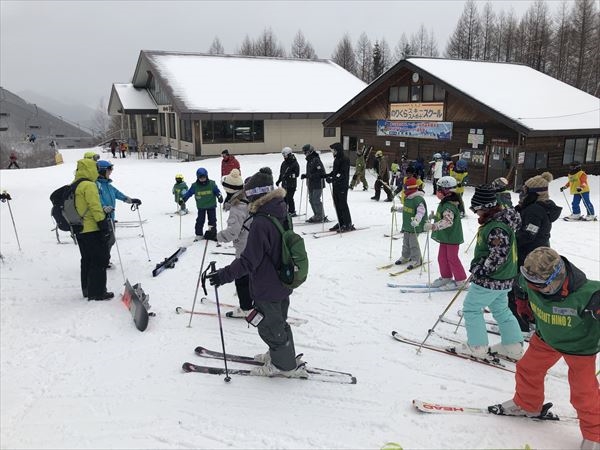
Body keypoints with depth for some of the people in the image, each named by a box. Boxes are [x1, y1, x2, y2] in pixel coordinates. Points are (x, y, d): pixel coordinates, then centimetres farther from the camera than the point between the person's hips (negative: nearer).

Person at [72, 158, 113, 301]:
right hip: (93, 230, -9)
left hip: (80, 230, 9)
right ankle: (97, 292, 0)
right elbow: (95, 208, -21)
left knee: (87, 260, 18)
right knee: (100, 261, -2)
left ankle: (87, 290, 26)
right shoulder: (89, 186, -16)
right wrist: (104, 226, -18)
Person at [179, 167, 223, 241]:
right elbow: (189, 193, -3)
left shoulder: (212, 184, -11)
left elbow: (217, 191, -1)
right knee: (199, 221, 3)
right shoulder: (195, 185, -10)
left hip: (211, 206, 0)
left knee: (212, 220, 7)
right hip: (201, 207, 0)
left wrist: (219, 196, -19)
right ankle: (199, 235, 15)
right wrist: (182, 199, -8)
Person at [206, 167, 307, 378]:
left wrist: (224, 275, -24)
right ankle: (279, 354, 43)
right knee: (278, 321, 25)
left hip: (267, 288, -9)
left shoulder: (260, 223, -28)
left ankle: (286, 365, 24)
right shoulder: (281, 214, 1)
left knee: (270, 327, 10)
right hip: (283, 282, 9)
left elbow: (249, 261, -28)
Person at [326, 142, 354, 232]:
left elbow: (342, 174, -22)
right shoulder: (336, 159, 14)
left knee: (343, 204, -5)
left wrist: (332, 179, -29)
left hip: (342, 186, -9)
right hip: (335, 185, 9)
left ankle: (348, 224, 4)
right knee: (337, 204, 10)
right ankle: (341, 223, 18)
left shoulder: (345, 160, -13)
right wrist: (327, 175, 8)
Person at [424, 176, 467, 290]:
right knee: (442, 257, 15)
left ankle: (460, 281, 13)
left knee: (452, 258, 0)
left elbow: (448, 221, -40)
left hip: (452, 237, -10)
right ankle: (446, 277, 29)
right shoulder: (444, 203, 8)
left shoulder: (449, 206, -25)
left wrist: (433, 226, -48)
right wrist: (434, 216, 16)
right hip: (445, 237, 10)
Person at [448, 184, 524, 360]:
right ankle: (513, 347, 30)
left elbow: (498, 255, -28)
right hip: (503, 278, 10)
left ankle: (477, 347, 12)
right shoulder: (497, 219, 7)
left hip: (490, 280, -10)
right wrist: (478, 266, 17)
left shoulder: (496, 227, -26)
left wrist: (479, 269, -20)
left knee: (471, 308, 3)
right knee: (501, 309, 21)